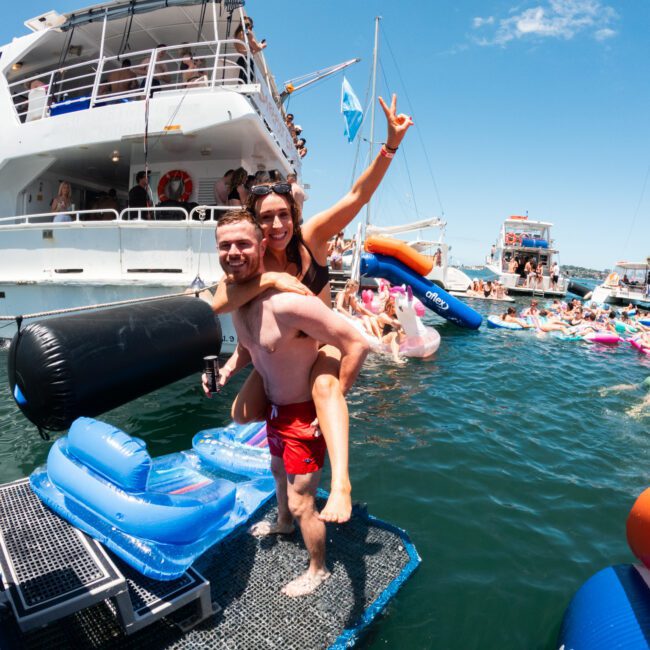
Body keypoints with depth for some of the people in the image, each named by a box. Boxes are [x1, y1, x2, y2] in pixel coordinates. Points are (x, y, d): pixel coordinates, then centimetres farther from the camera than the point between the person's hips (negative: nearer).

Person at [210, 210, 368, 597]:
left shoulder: (289, 303, -34)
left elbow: (357, 345, -33)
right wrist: (225, 371, -5)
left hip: (305, 416, -9)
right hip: (275, 408, 9)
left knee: (301, 503, 6)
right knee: (279, 471, 33)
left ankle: (318, 570, 36)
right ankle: (283, 523, 64)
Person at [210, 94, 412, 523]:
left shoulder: (311, 237, -16)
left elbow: (358, 196, -26)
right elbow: (218, 305, -30)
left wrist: (391, 144, -37)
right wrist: (271, 278, -38)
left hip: (323, 340, -2)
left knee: (324, 385, -36)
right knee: (243, 414, -7)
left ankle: (341, 481, -36)